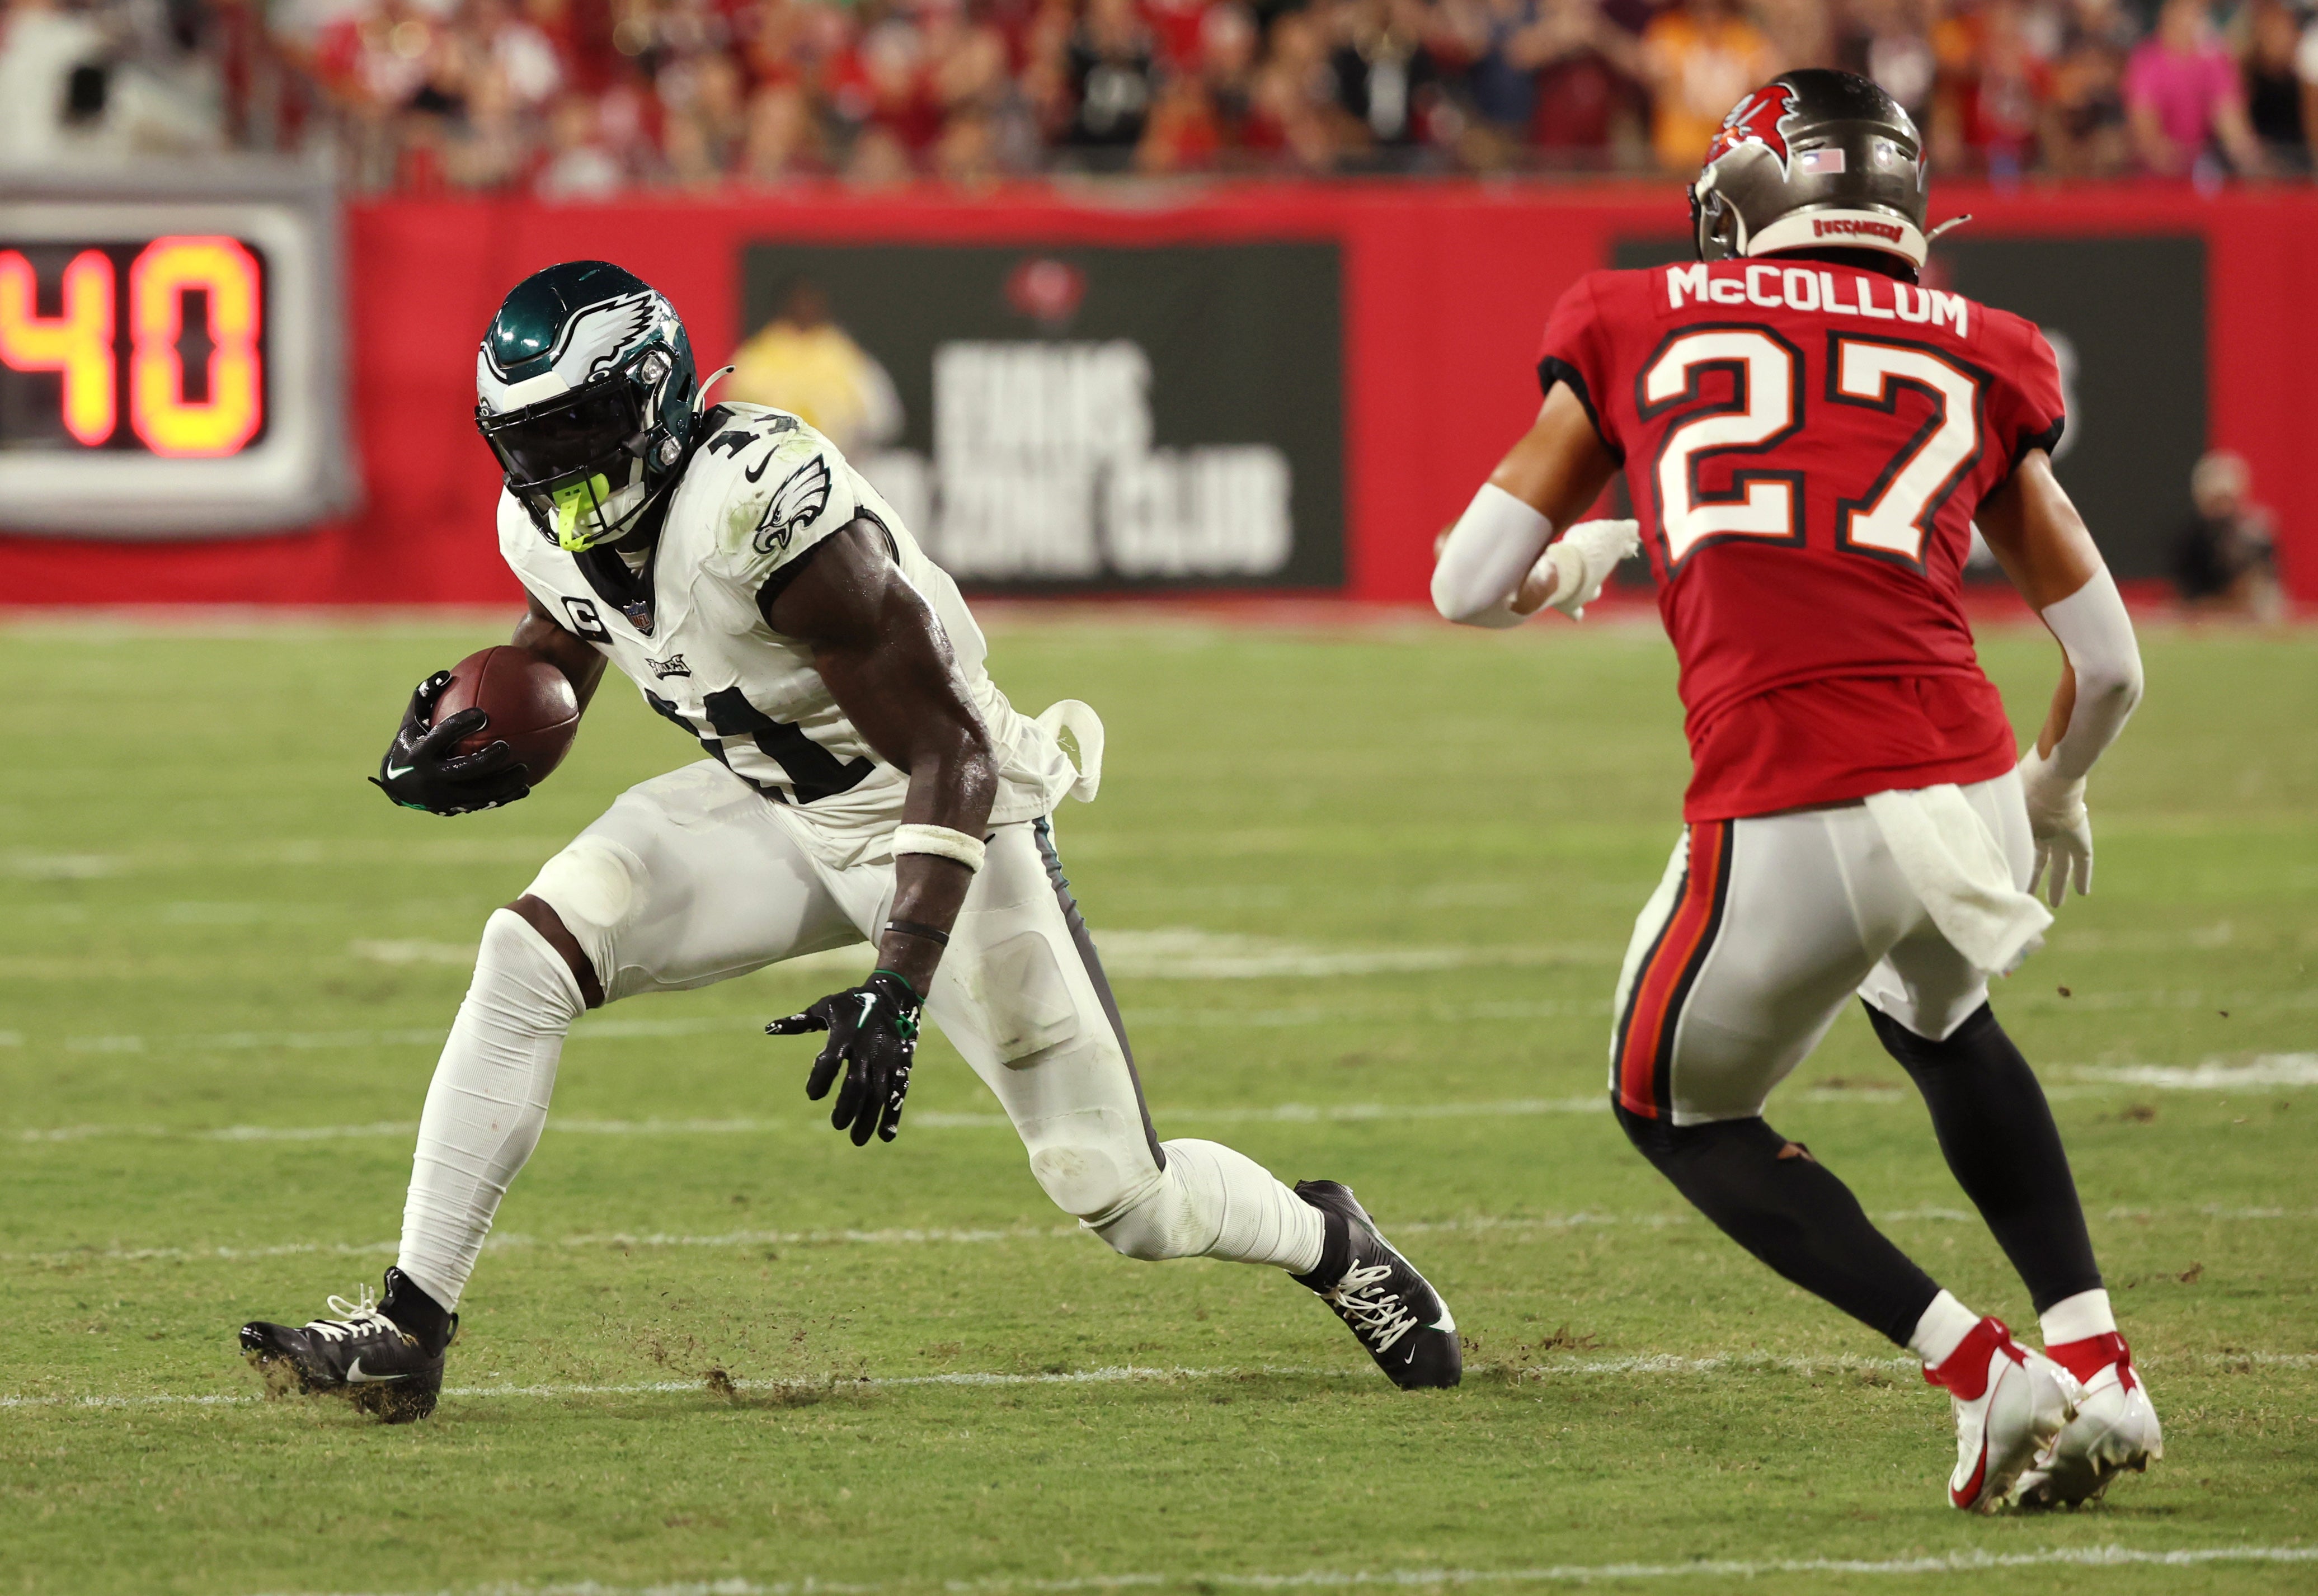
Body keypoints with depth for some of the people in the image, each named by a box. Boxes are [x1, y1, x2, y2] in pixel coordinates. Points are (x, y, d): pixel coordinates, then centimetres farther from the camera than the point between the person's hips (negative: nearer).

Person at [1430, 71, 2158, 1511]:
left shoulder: (1639, 327, 12)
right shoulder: (1982, 360, 15)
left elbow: (1467, 587, 16)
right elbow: (2109, 662, 18)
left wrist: (1585, 555, 38)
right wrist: (2056, 791, 39)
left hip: (1785, 825, -3)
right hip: (1966, 791, 3)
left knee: (1678, 1110, 24)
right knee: (1939, 1016, 37)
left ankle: (1989, 1376, 9)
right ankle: (2098, 1368, 26)